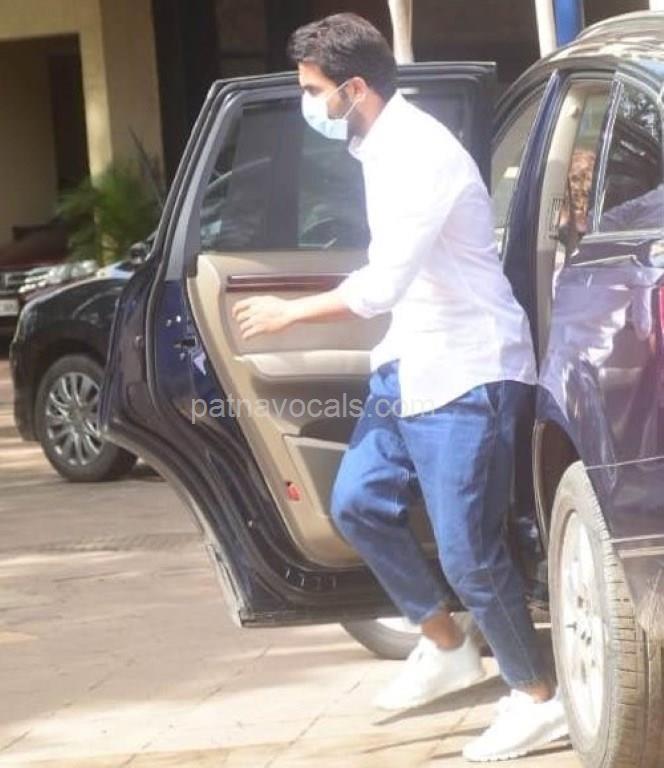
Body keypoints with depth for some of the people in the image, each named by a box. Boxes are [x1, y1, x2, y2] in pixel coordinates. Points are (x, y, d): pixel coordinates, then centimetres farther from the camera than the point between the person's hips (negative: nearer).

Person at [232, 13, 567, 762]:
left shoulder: (420, 154, -22)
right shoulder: (379, 148, 9)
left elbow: (384, 283, -27)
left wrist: (289, 312, -15)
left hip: (466, 371, -10)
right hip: (408, 364, 10)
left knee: (467, 550, -6)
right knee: (357, 503, 13)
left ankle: (538, 700, 8)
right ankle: (446, 648, 26)